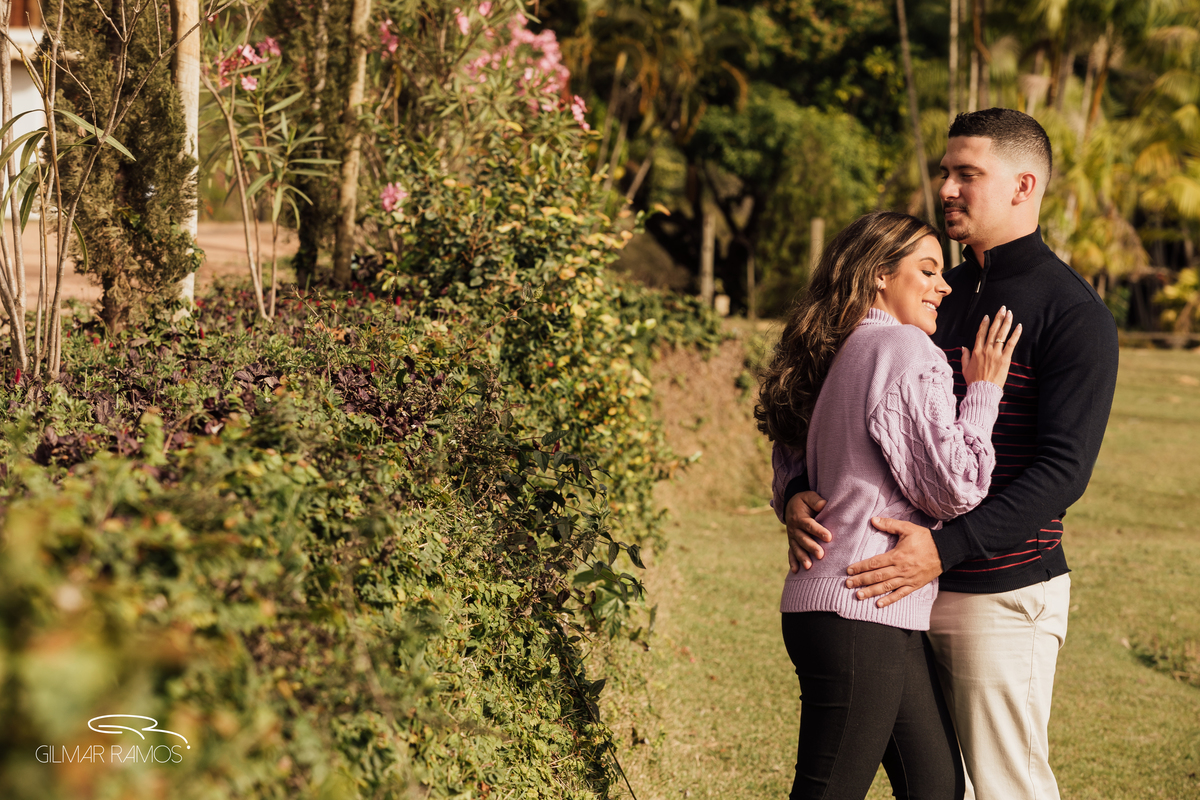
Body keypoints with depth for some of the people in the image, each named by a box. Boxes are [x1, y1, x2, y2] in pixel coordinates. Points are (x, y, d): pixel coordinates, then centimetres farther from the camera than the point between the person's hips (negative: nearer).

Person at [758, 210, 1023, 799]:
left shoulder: (836, 356, 16)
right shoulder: (906, 350, -11)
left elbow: (790, 495, 22)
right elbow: (954, 488, -12)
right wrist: (983, 392, -3)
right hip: (860, 616, -10)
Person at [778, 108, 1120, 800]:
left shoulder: (1074, 314, -8)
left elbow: (1063, 470, -17)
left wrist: (946, 548, -27)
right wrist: (798, 494, -7)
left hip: (1005, 593, -7)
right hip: (913, 593, 7)